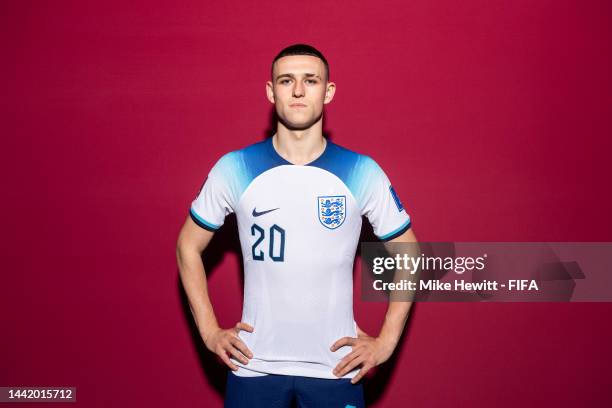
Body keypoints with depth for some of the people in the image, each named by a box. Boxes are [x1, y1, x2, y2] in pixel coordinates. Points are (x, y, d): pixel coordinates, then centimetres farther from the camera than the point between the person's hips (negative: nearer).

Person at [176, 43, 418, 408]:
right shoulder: (234, 169, -5)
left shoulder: (363, 173, -5)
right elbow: (189, 246, 7)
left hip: (336, 365, 0)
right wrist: (209, 331, 1)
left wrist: (386, 341, -1)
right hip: (254, 365, 1)